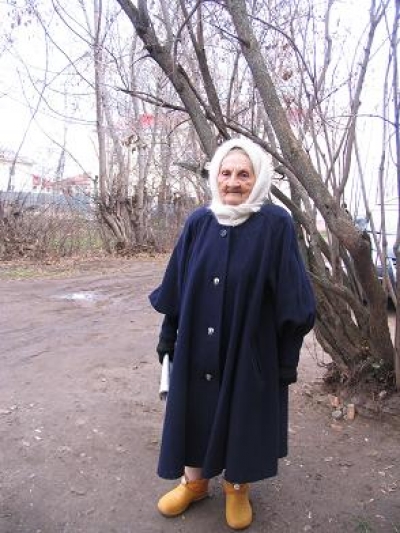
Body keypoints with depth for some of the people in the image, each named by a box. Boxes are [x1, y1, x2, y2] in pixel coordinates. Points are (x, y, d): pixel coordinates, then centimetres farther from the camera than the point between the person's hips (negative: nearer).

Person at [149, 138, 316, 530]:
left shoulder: (275, 224, -11)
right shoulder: (198, 222, -1)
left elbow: (291, 295, -9)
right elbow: (176, 285, 4)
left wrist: (288, 359, -8)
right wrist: (168, 337, 7)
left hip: (250, 348, -3)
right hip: (197, 346, 3)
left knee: (243, 416, 14)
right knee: (195, 412, 16)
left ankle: (237, 487, 40)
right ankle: (194, 481, 41)